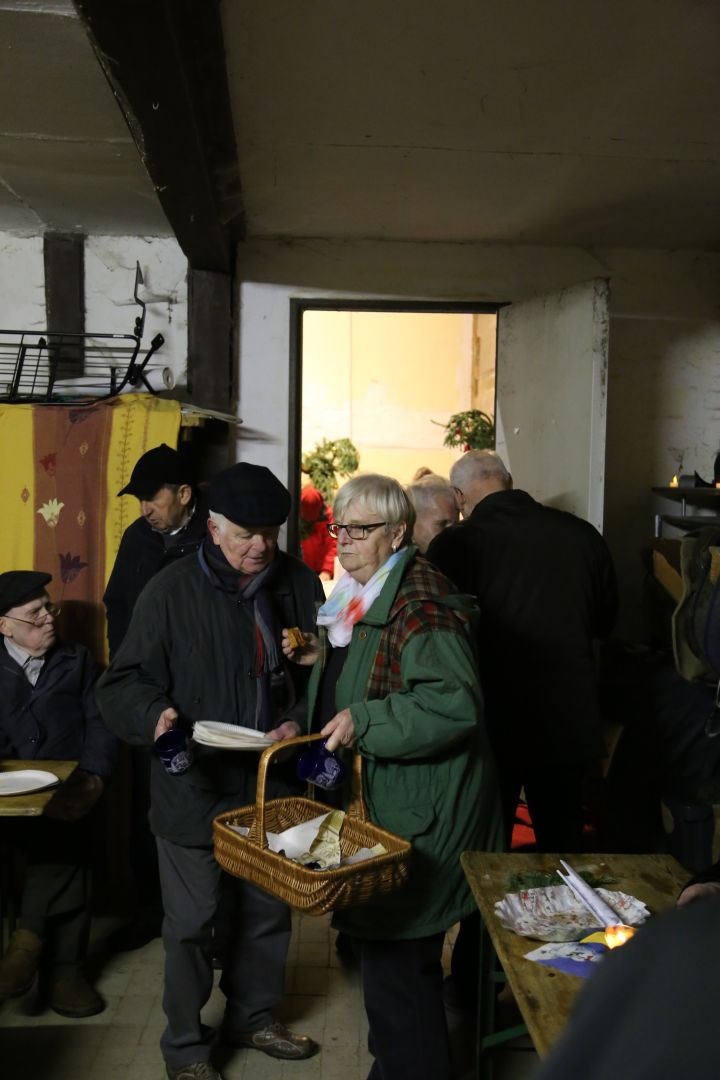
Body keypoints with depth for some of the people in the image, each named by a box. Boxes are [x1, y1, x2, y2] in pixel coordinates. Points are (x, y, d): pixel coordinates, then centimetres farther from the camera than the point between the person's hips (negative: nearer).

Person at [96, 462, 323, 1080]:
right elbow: (124, 682, -7)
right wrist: (156, 713, -27)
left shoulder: (299, 584, -1)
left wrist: (299, 721, -13)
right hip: (194, 790, -3)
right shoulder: (172, 590, -10)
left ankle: (253, 1016, 43)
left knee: (269, 912, 19)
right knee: (191, 923, 8)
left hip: (273, 785, 4)